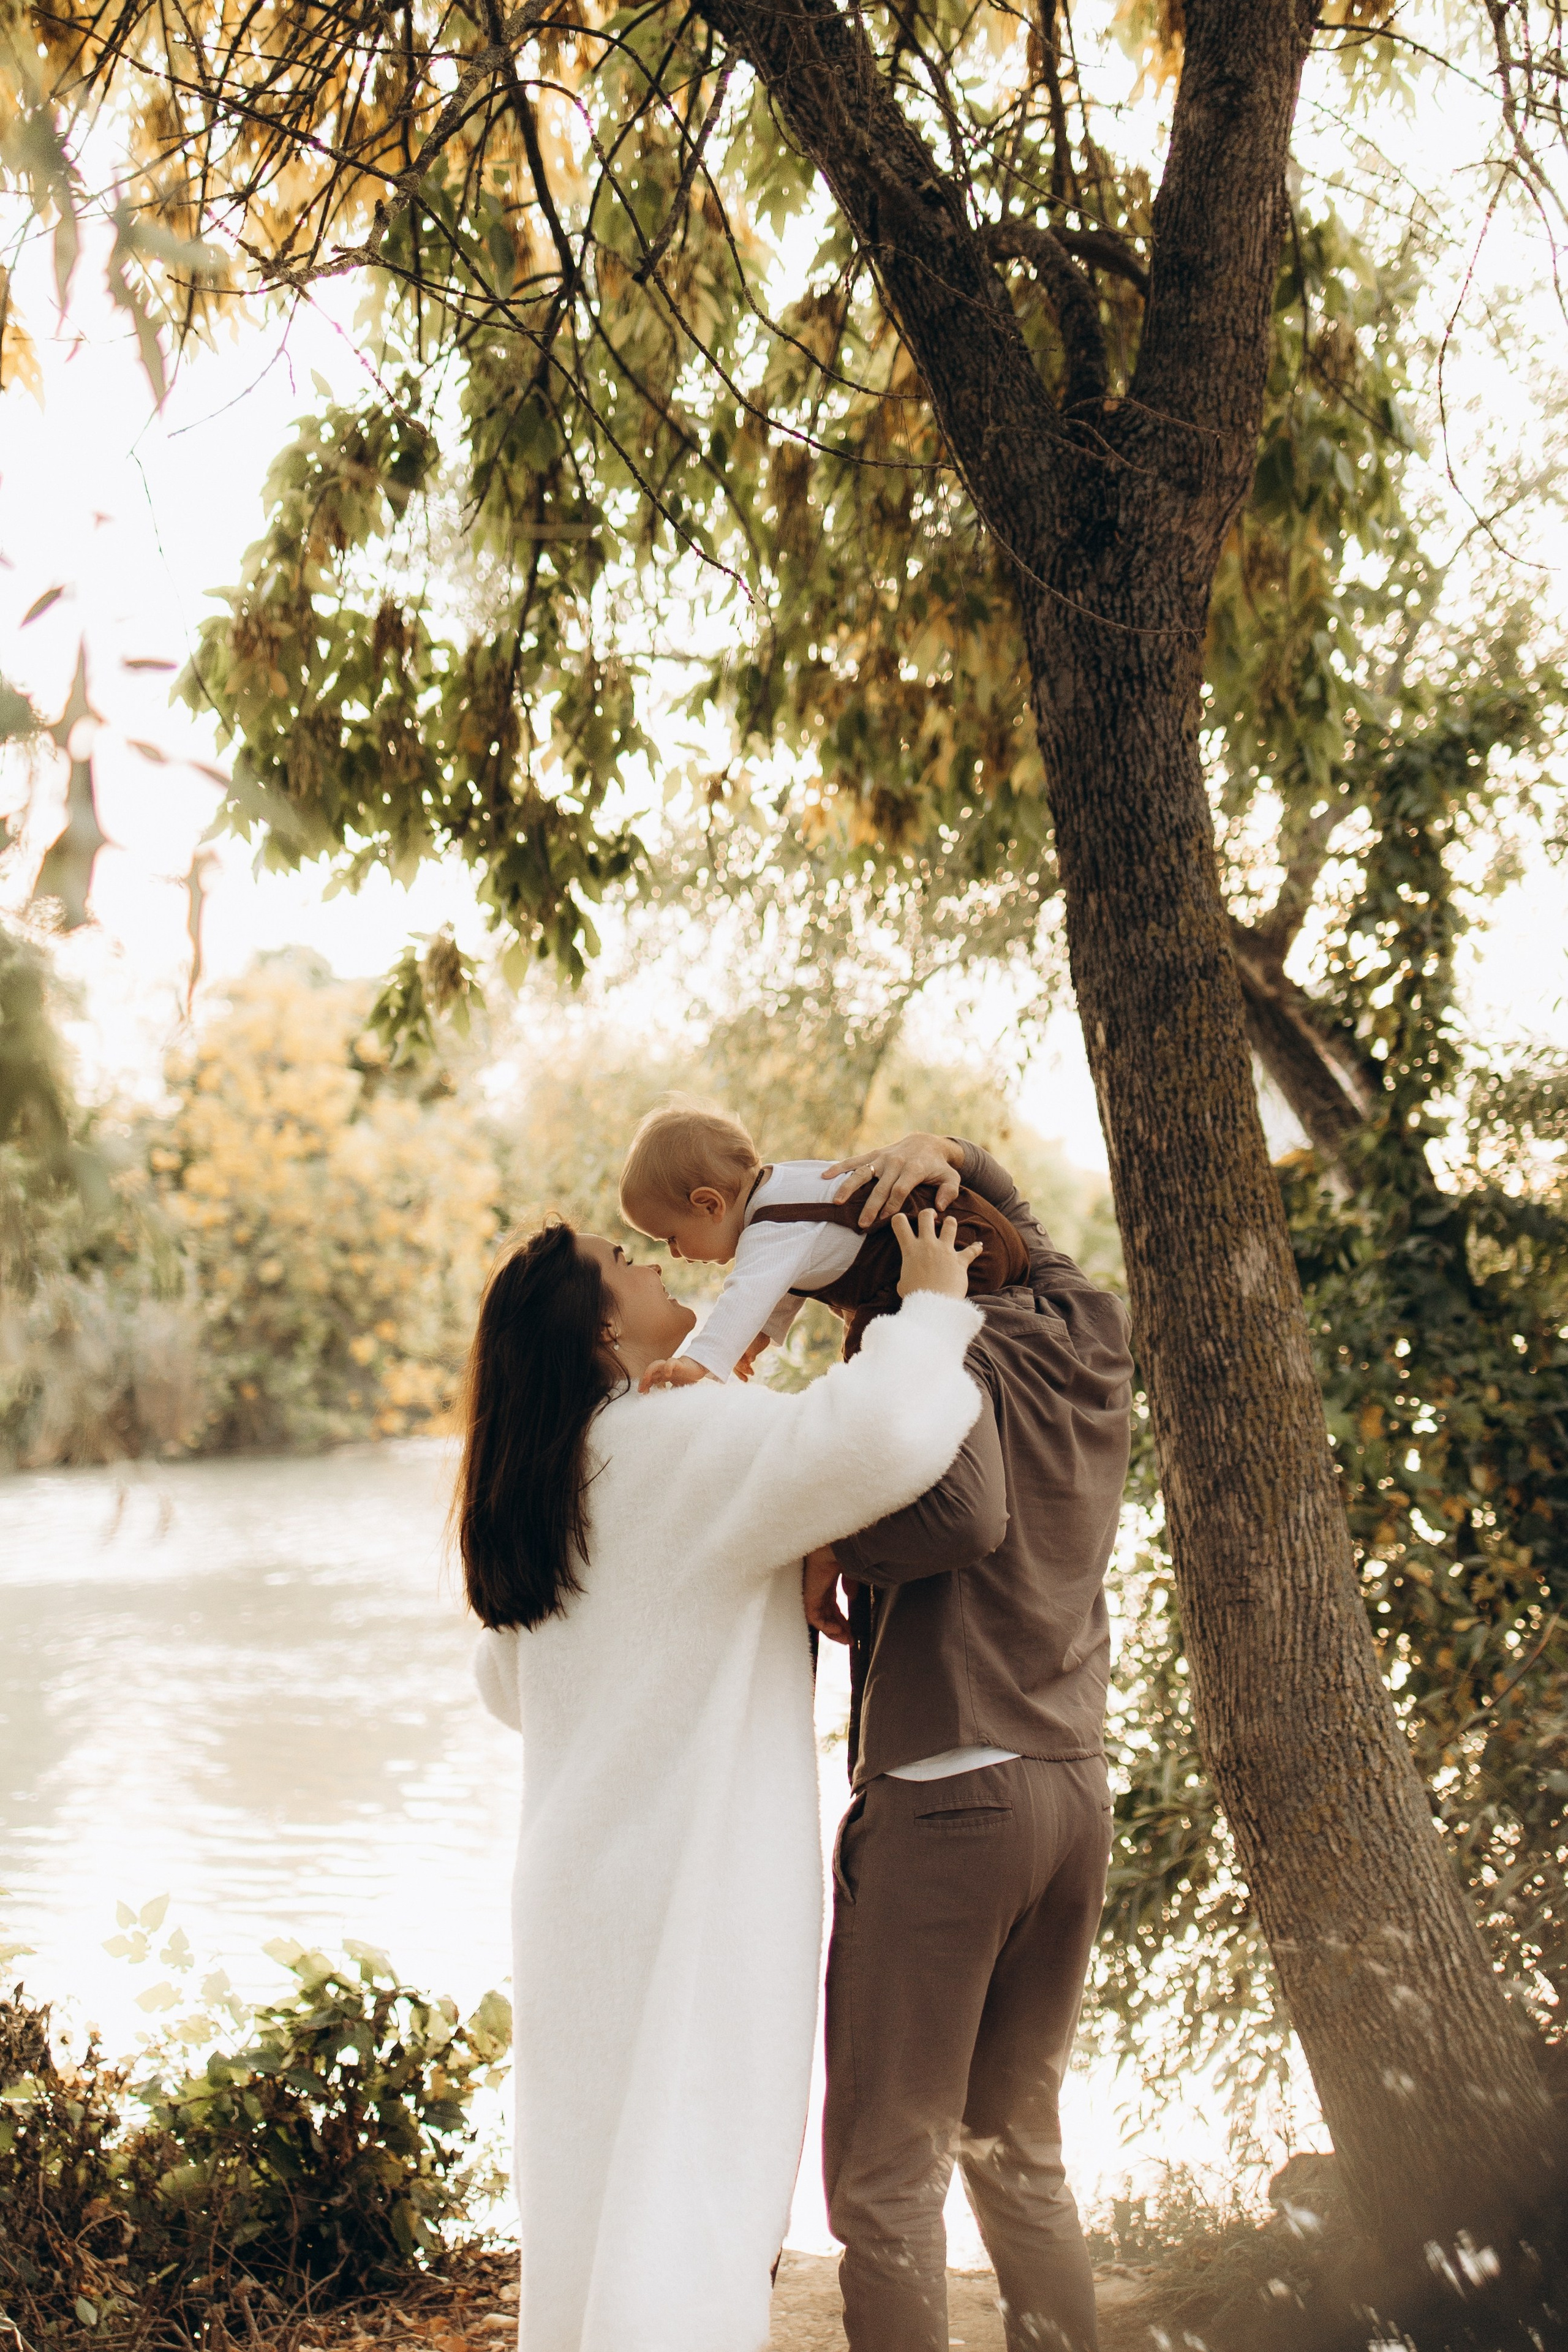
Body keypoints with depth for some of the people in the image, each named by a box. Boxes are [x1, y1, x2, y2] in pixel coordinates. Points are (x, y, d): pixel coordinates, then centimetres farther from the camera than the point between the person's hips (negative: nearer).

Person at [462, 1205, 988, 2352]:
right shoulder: (687, 1438, -15)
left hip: (580, 1882, 9)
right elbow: (884, 1433, -33)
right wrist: (933, 1308, -16)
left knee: (591, 2187, 17)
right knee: (693, 2189, -2)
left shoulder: (541, 1491, 12)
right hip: (695, 1882, -8)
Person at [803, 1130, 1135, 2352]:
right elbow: (1021, 1238, 26)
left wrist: (826, 1543, -15)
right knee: (1017, 2150, 19)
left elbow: (966, 1510, -30)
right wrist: (949, 1153, 7)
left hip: (943, 1802, -7)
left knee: (885, 2180, 0)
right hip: (1077, 1793, 8)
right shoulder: (1091, 1344, 9)